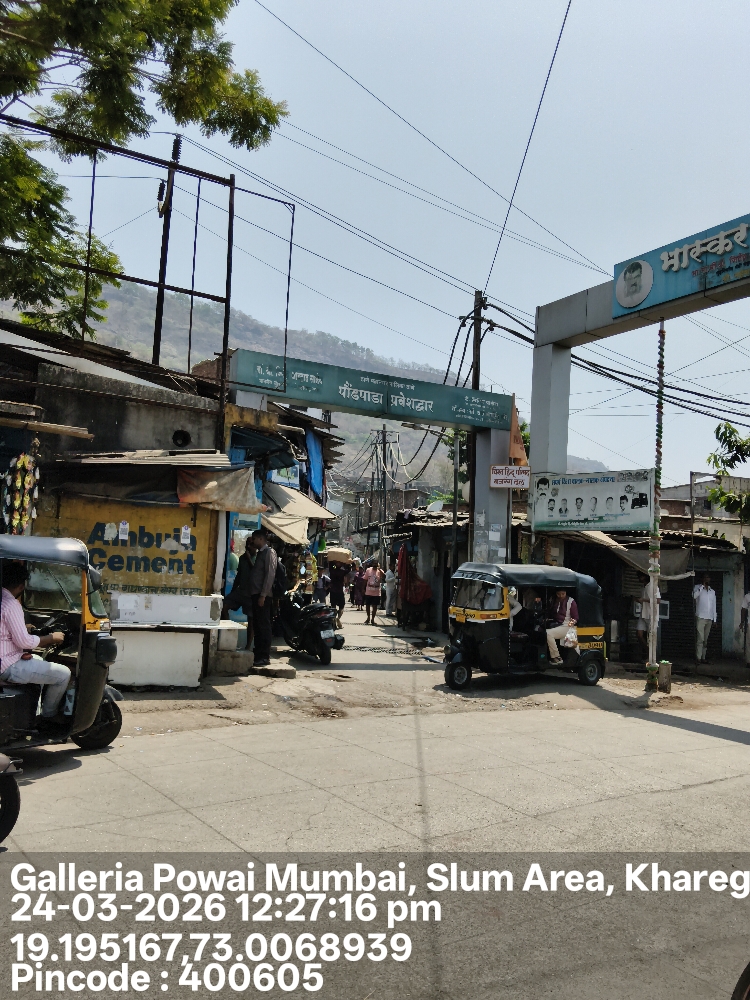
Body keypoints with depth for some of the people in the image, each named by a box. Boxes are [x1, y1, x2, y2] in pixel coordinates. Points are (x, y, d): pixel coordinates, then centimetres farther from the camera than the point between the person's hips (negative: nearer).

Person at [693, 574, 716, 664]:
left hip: (709, 619, 5)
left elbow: (714, 606, 18)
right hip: (700, 617, -5)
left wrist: (714, 619, 13)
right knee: (700, 639, -11)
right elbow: (694, 595, -19)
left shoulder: (713, 591, 18)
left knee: (705, 640, 6)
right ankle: (698, 658, -11)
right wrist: (703, 585, -15)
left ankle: (703, 657, 9)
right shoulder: (697, 587, 4)